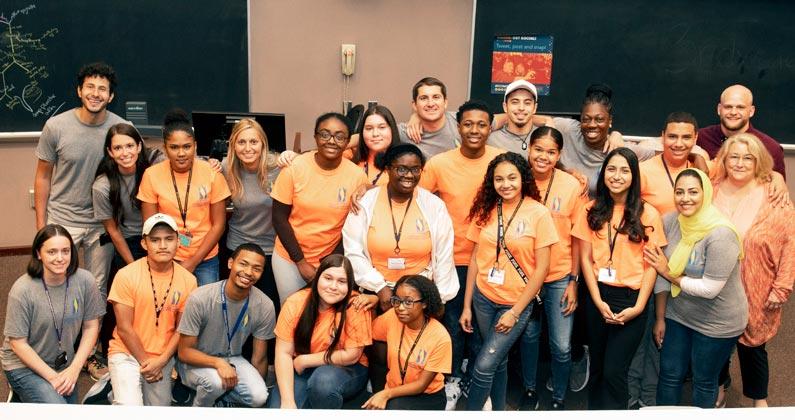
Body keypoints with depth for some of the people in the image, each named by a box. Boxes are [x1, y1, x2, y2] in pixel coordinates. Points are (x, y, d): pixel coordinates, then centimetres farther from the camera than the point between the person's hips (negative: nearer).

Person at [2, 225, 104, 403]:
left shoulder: (85, 281, -13)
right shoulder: (22, 290, -21)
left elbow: (91, 326, -3)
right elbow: (18, 343, -15)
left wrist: (74, 369, -10)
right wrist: (52, 377, -17)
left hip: (64, 364, 5)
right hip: (24, 366, -4)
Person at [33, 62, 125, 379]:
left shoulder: (121, 128, -6)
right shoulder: (56, 126, -8)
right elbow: (43, 177, 0)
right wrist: (41, 225, -1)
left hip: (102, 223, 1)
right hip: (62, 220, -1)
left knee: (98, 291, 11)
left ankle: (93, 353, 26)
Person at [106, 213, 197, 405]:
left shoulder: (188, 280, -5)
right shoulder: (126, 275, -13)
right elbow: (124, 328, -10)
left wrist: (160, 362, -9)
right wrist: (145, 362, -10)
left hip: (163, 358, 3)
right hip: (127, 353, -3)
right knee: (130, 407, -24)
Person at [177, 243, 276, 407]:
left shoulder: (265, 306, -16)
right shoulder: (200, 298, -23)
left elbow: (260, 358, -4)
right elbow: (184, 351, -17)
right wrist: (218, 363, -34)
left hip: (232, 360, 3)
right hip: (196, 362, -2)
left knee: (259, 397, -24)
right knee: (216, 381, -35)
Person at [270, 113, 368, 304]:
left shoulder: (357, 176, -11)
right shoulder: (295, 167, -13)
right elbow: (279, 217, -7)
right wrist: (301, 261, -9)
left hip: (332, 260, 0)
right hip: (289, 257, 0)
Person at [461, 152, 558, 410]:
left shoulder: (538, 213, -11)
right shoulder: (485, 210, 1)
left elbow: (542, 268, -10)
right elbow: (475, 258, 6)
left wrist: (515, 312, -12)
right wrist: (466, 305, 5)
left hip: (516, 303, -3)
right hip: (483, 298, 4)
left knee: (484, 365, -7)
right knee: (498, 360, 16)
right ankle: (498, 410, 35)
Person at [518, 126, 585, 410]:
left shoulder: (572, 186, -8)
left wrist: (574, 281, -3)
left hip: (560, 277, -1)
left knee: (562, 346, 4)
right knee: (528, 336, 16)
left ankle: (558, 399, 27)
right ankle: (529, 390, 38)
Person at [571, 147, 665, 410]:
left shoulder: (647, 214, -4)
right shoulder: (592, 210, 3)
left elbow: (652, 264, -4)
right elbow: (585, 258, 2)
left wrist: (639, 307, -12)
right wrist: (598, 301, -7)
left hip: (631, 298, -3)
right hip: (598, 296, 3)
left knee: (614, 372, -4)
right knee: (597, 368, 15)